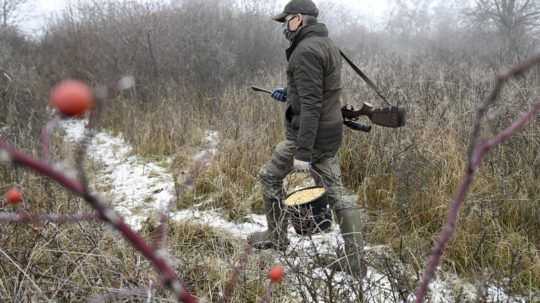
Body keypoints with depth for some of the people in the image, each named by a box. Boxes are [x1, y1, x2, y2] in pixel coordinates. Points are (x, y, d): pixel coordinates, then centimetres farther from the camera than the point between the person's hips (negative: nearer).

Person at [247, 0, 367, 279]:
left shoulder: (306, 50, -18)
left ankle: (276, 236, 25)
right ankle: (355, 260, 13)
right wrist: (290, 94, 19)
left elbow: (311, 106, -24)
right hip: (330, 133, 9)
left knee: (269, 176, 12)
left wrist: (302, 153, -25)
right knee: (335, 192, 11)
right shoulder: (327, 45, 13)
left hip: (309, 133, -9)